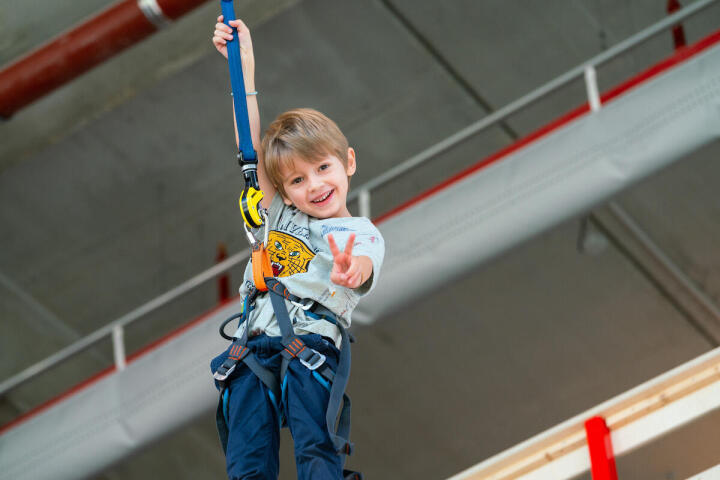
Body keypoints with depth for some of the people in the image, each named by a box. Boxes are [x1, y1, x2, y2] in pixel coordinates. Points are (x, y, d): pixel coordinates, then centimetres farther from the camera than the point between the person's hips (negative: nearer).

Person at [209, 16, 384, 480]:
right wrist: (245, 67, 24)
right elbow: (251, 148, 25)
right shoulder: (281, 216, 23)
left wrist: (351, 270, -45)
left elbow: (363, 267, -18)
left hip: (311, 349, -4)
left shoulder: (360, 233, 6)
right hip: (251, 351, 5)